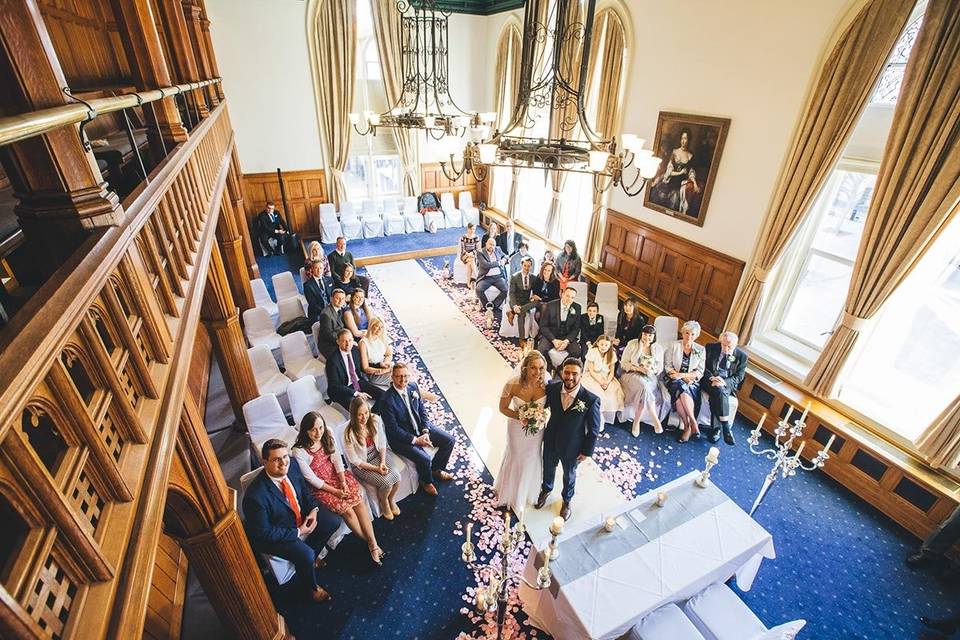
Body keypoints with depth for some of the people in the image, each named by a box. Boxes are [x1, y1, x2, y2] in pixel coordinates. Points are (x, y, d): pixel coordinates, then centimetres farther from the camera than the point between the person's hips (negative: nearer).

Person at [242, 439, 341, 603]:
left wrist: (314, 509, -11)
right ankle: (313, 588, 12)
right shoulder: (255, 496, -34)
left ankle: (311, 556, 24)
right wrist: (297, 532, -20)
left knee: (334, 521, -2)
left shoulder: (292, 466, -17)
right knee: (306, 555, -22)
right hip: (274, 534, -6)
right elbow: (263, 533, -23)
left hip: (301, 515, 7)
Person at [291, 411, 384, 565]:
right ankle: (370, 543, -1)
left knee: (358, 498, -18)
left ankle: (373, 543, -13)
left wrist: (343, 483, -12)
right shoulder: (298, 451, -22)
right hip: (319, 486, -4)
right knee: (346, 509, -20)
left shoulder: (328, 436, -9)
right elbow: (311, 478, -16)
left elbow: (337, 459, -3)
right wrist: (334, 491, -15)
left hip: (336, 474, 4)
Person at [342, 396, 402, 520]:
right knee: (386, 482, -21)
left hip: (378, 455, 4)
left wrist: (383, 462, -14)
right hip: (361, 465, -4)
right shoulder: (349, 434, -27)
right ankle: (384, 502, 15)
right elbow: (355, 461, -16)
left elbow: (382, 443, -2)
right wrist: (376, 469, -19)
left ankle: (392, 499, 15)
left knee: (396, 475, -18)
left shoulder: (375, 420, -16)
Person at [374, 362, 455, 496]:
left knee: (449, 440, 1)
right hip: (401, 437, -7)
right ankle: (427, 481, 11)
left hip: (420, 428, 7)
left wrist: (426, 432, -10)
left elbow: (422, 412, 4)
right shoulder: (386, 400, -26)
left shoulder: (413, 387, -6)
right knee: (424, 459, -24)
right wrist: (415, 440, -21)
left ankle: (436, 469, 25)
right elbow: (393, 429, -21)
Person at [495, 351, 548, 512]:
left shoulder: (546, 383, -27)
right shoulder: (513, 384, -32)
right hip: (517, 427, -2)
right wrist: (521, 416, -28)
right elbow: (503, 408, -17)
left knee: (532, 458, 27)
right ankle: (511, 491, 56)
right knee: (515, 457, 24)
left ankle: (528, 490, 59)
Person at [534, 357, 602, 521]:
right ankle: (546, 490, 62)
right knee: (548, 468, 29)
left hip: (572, 448, -2)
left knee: (569, 475, 26)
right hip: (551, 442, 2)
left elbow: (594, 429, -16)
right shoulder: (552, 388, -22)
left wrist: (587, 451, -9)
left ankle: (567, 500, 57)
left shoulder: (591, 400, -30)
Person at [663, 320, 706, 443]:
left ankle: (688, 427, -24)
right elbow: (667, 367, -2)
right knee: (681, 388, -35)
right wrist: (683, 378, -14)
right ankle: (693, 423, -25)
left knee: (682, 393, -34)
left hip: (691, 380, 0)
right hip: (674, 379, 0)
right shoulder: (673, 346, 2)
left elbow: (699, 372, 1)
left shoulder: (701, 350, 7)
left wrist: (683, 375, -16)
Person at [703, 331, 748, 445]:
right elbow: (704, 366, 1)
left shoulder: (742, 355, 3)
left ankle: (716, 428, -27)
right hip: (710, 381, 0)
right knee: (719, 391, -34)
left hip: (728, 384, 1)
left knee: (717, 395, -33)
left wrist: (725, 382, -18)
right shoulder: (711, 347, 1)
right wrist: (712, 378, -17)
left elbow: (739, 376, 1)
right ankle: (726, 429, -32)